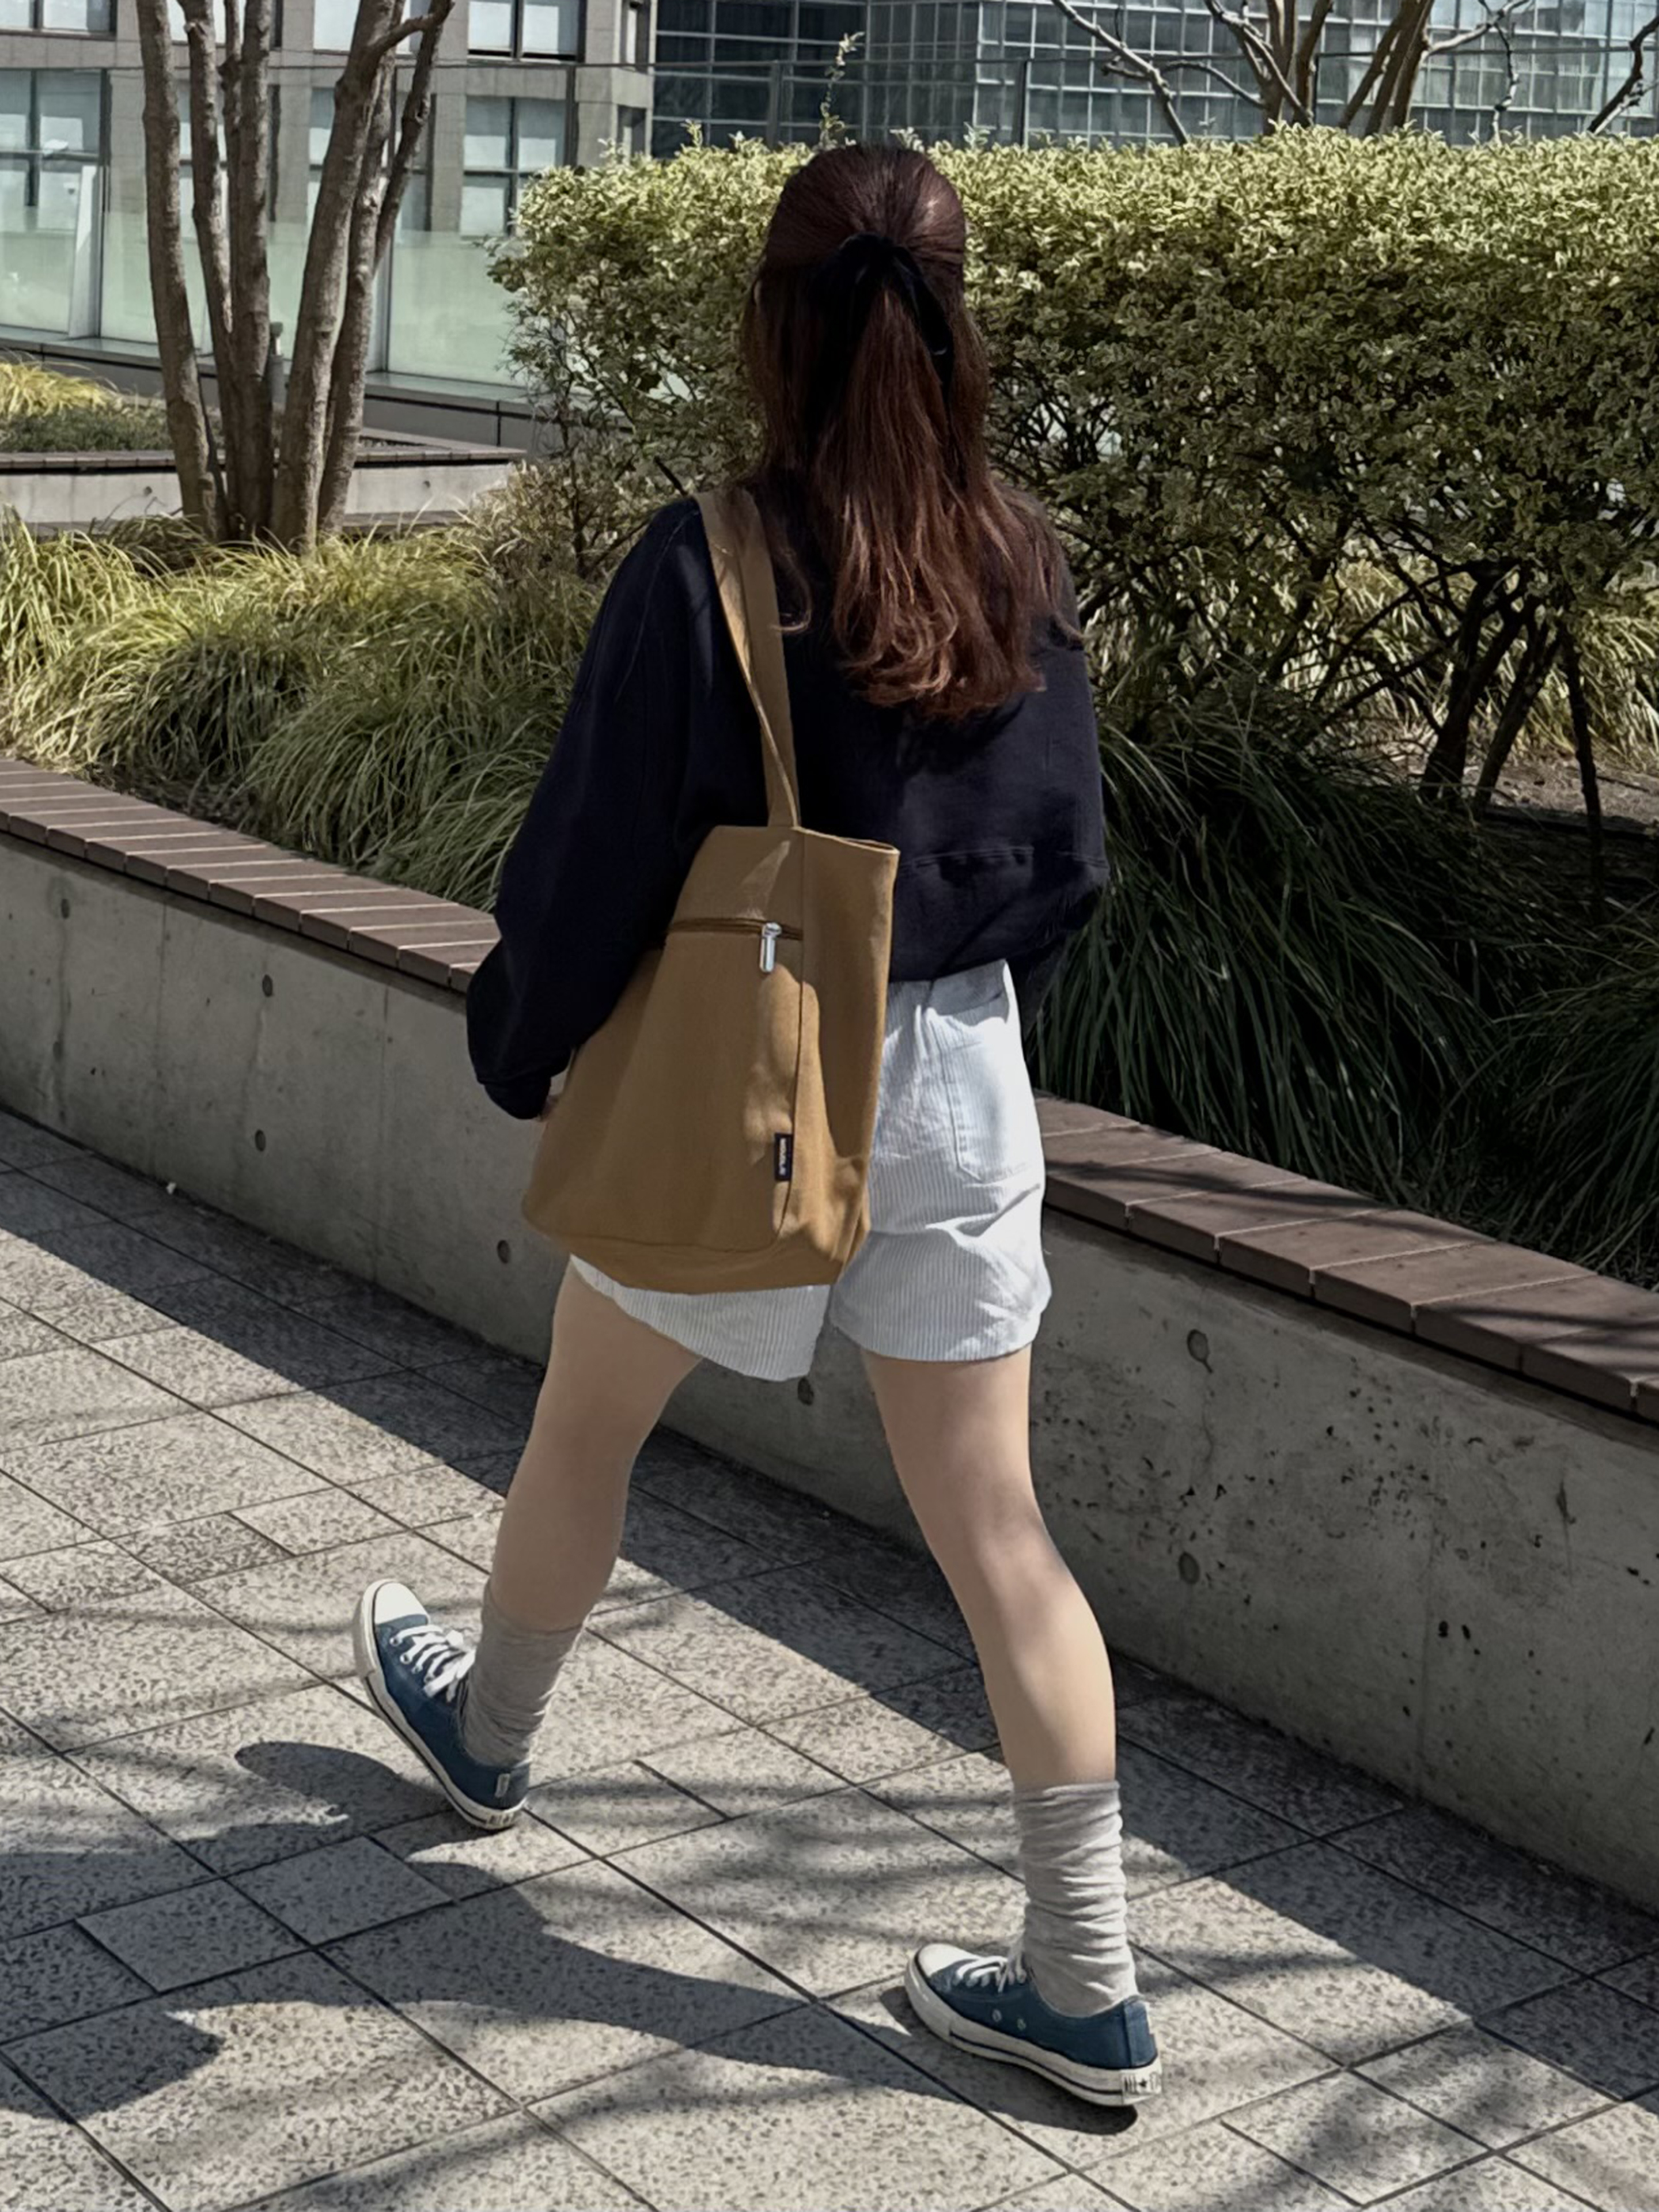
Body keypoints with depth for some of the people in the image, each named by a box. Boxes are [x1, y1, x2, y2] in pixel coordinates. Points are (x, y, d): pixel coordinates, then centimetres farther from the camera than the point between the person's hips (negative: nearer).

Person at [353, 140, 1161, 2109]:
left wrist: (517, 1047, 3)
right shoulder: (1021, 570, -3)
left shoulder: (706, 566, -17)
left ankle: (486, 1733, 48)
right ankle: (1085, 1986, 12)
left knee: (582, 1430, 23)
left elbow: (595, 857, -13)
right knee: (993, 1524, 7)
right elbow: (1065, 861, 5)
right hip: (962, 1082, 4)